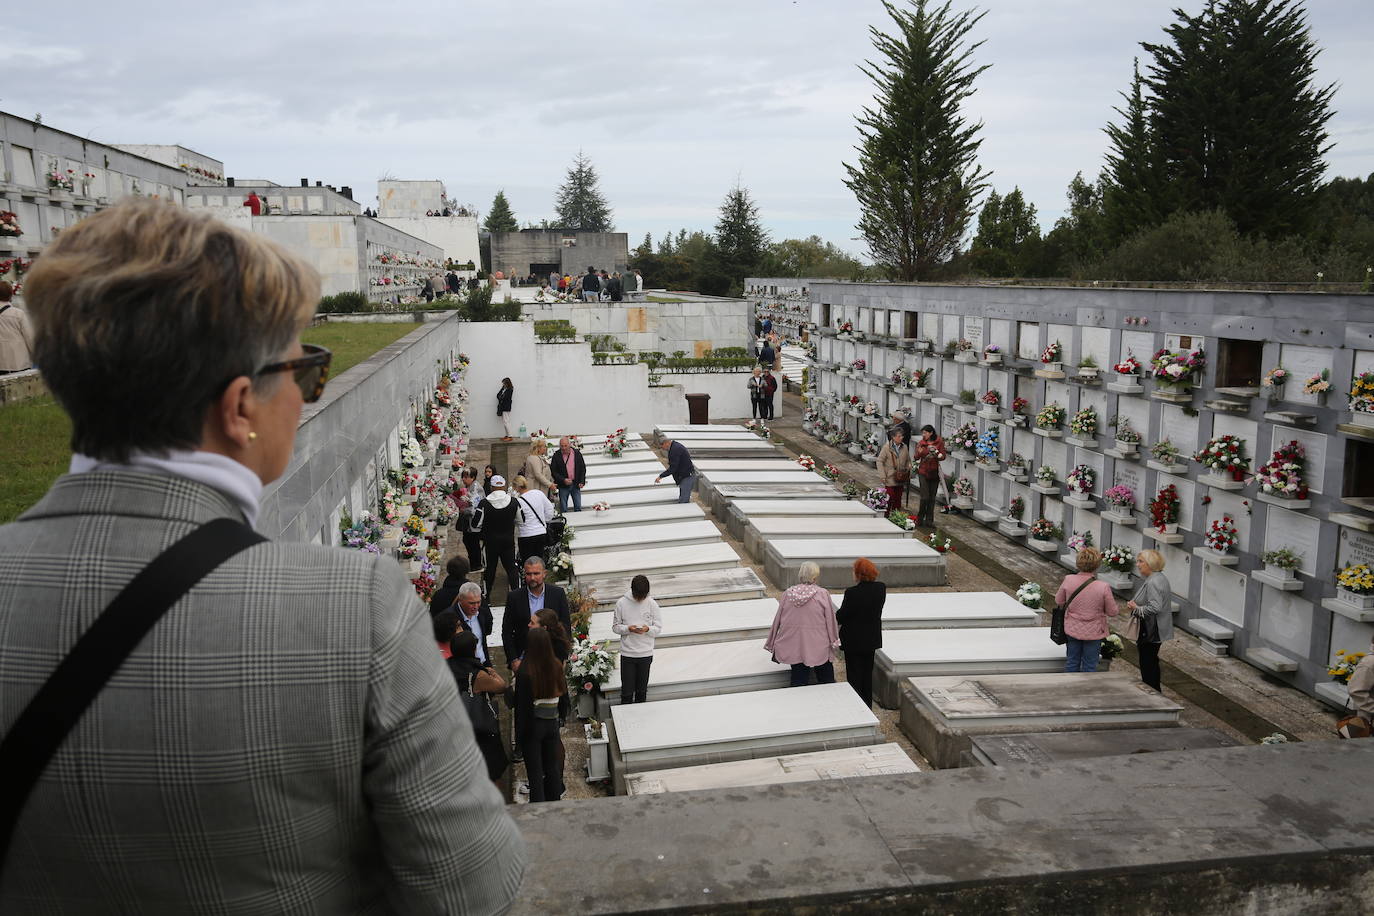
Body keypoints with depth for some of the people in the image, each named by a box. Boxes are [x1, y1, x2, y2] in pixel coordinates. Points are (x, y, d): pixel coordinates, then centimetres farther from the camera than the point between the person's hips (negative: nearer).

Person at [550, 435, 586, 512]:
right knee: (563, 508, 2)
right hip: (563, 485, -2)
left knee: (578, 507, 4)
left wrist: (582, 482, -2)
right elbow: (553, 471, -4)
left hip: (576, 484, 2)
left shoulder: (577, 453, 2)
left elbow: (583, 468, 8)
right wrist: (563, 480, -15)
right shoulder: (556, 455, -4)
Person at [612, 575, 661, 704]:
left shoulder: (652, 604, -4)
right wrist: (628, 628, -20)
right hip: (627, 653, -1)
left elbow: (658, 627, 0)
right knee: (627, 691, 2)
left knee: (642, 690, 13)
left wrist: (647, 629, -21)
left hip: (646, 653, 1)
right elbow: (615, 627, 0)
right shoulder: (621, 603, -6)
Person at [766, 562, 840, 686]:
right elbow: (830, 620, -5)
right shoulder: (823, 594, -11)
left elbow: (777, 620, 4)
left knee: (798, 682, 9)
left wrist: (773, 645, 15)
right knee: (826, 681, 14)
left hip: (793, 647, 3)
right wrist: (834, 641, 8)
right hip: (819, 648, -2)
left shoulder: (787, 594, -2)